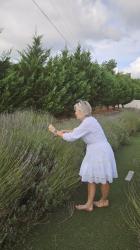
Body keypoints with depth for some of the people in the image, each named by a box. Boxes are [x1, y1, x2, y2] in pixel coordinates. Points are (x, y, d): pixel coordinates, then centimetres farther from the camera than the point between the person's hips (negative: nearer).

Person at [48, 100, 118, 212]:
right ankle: (89, 204, 26)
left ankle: (104, 201, 35)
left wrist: (57, 132, -8)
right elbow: (78, 131, 23)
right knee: (91, 177, 14)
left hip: (100, 153, -10)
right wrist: (65, 131, 13)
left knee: (103, 179, 12)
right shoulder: (88, 120, 7)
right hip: (96, 152, 10)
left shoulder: (87, 123, -23)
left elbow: (71, 137, -19)